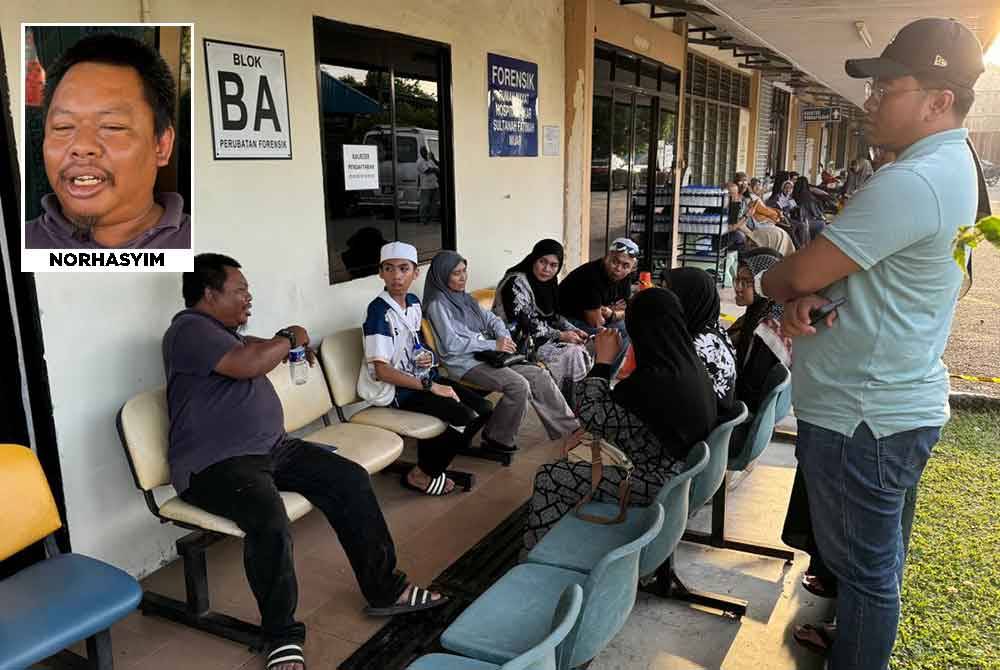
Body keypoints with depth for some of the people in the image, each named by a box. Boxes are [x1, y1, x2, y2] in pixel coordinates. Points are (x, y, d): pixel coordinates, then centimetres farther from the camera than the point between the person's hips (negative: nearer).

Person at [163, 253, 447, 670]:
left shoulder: (224, 330, 19)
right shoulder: (189, 329, -12)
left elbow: (253, 349, 41)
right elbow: (246, 364, -27)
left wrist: (284, 347, 22)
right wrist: (289, 338, -10)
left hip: (271, 447, 10)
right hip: (215, 464, -10)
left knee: (350, 479, -4)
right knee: (270, 522, -35)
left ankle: (384, 589, 5)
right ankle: (282, 636, -13)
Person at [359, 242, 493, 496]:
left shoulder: (414, 302, 6)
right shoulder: (379, 310, -18)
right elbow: (382, 371, -22)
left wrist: (427, 356, -1)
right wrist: (431, 386, -21)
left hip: (420, 378, 8)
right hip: (394, 389, -8)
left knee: (484, 409, -3)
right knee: (465, 417, -21)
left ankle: (434, 458, 12)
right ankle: (421, 474, 0)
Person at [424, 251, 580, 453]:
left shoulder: (464, 298, 20)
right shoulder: (437, 304, -6)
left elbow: (491, 319, 22)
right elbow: (451, 344, -16)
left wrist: (504, 338, -1)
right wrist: (493, 345, -15)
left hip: (484, 355, 8)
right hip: (464, 363, -8)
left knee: (539, 375, -7)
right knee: (519, 385, -27)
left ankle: (569, 428, -2)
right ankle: (497, 439, -10)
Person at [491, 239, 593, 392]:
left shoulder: (548, 282, 6)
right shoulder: (516, 283, -21)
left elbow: (553, 315, 13)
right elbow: (525, 325, -23)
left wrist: (573, 330, -4)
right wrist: (560, 335, -20)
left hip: (540, 337, 8)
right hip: (520, 343, -8)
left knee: (579, 347, -6)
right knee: (570, 353, -17)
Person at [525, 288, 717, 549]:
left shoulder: (649, 383, -32)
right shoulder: (691, 365, -4)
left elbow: (592, 418, -19)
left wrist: (603, 360, -15)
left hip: (654, 483, -9)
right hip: (677, 472, 9)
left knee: (547, 478, -3)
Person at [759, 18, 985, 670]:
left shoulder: (910, 183, -24)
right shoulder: (952, 167, 11)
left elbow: (800, 272, -20)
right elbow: (850, 265, 10)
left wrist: (766, 281, 3)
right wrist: (808, 295, -10)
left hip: (862, 419, -11)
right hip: (899, 402, 11)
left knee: (864, 569, 7)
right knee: (874, 560, 27)